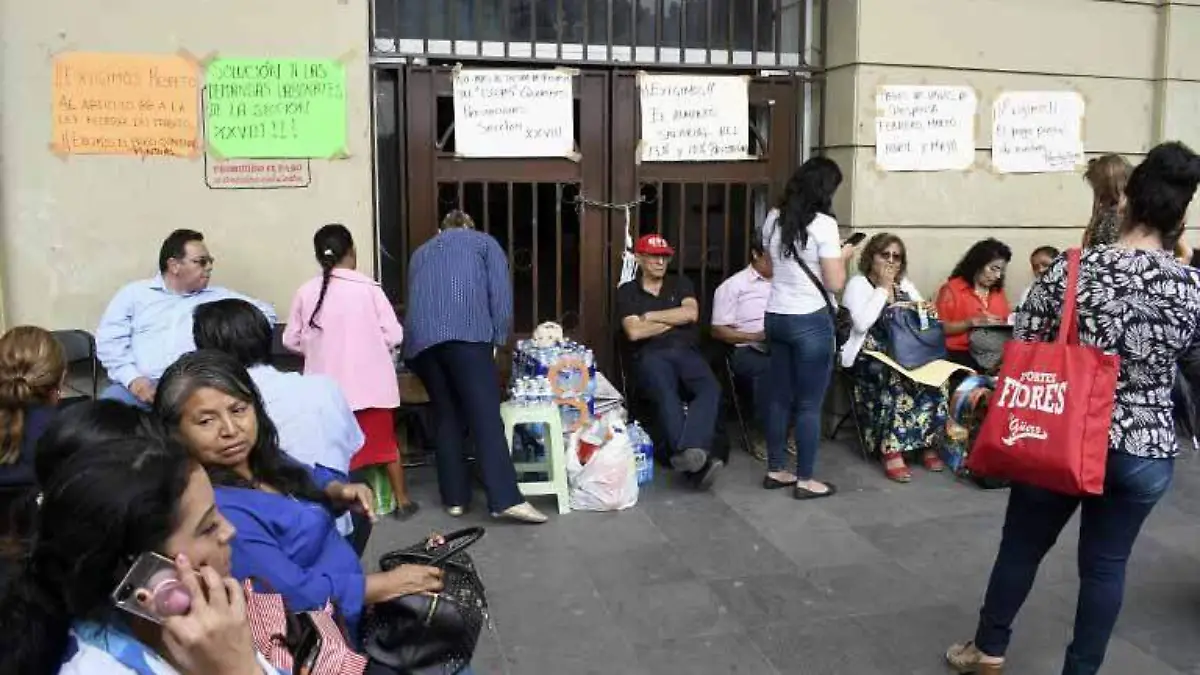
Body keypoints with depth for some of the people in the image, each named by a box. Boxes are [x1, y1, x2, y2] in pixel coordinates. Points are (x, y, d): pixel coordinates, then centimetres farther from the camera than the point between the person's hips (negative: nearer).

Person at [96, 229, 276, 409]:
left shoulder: (219, 297, 19)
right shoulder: (134, 293, 15)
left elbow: (265, 312, 19)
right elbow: (110, 340, 7)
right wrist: (133, 379, -9)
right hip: (143, 385, 0)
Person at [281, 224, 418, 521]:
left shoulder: (306, 292, -4)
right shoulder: (369, 288, -10)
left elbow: (291, 340, 3)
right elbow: (393, 335, -9)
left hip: (328, 386, 1)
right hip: (370, 381, -1)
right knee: (384, 440, 14)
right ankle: (402, 501, 22)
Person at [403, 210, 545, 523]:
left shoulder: (421, 252, 34)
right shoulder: (484, 242, 23)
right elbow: (500, 295, 9)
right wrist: (497, 340, 11)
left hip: (420, 339, 4)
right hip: (466, 332, -4)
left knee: (445, 417, 11)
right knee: (486, 415, -10)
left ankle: (455, 498, 12)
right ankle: (506, 499, -17)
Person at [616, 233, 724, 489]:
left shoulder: (680, 283, 22)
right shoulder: (627, 292, 14)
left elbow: (691, 314, 2)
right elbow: (634, 332, -2)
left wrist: (651, 316, 3)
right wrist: (674, 319, 6)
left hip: (686, 351, 3)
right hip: (651, 356, -2)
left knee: (710, 389, -32)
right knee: (667, 397, -36)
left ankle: (688, 452, -51)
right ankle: (698, 460, -47)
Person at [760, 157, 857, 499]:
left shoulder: (773, 218, 6)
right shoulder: (823, 224, -14)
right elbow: (835, 283, -13)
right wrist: (843, 257, 4)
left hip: (775, 317, 7)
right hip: (810, 321, -7)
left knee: (780, 397, 15)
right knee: (809, 403, 3)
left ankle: (775, 470, 24)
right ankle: (805, 480, 11)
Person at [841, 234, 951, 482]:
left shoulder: (904, 284, 18)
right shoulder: (858, 284, -2)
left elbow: (929, 317, 18)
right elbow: (862, 323, -20)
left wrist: (927, 312, -6)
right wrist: (883, 288, -12)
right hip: (869, 355, -5)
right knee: (896, 378, -35)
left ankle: (928, 443, -14)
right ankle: (892, 450, -31)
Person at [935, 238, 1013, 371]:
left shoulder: (998, 291, 18)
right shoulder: (952, 289, 1)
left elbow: (1006, 322, 25)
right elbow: (941, 328, -6)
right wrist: (972, 323, -15)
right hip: (959, 356, -4)